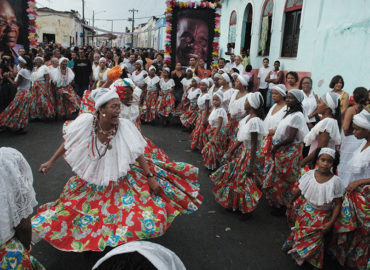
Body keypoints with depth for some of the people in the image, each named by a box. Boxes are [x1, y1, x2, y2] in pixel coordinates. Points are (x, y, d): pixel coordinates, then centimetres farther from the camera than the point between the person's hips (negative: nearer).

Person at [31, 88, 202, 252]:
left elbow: (138, 154, -12)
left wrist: (151, 178, -13)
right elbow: (67, 143, -1)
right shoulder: (86, 122, -18)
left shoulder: (125, 126, -20)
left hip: (120, 182, -1)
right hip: (90, 182, 2)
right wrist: (51, 162, 4)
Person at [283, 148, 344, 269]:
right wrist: (290, 201, 16)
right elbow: (299, 190, 3)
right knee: (299, 230, 14)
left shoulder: (335, 181, -21)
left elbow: (337, 204, -13)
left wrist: (331, 222, -15)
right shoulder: (309, 174, -14)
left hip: (321, 215, -2)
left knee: (315, 237, 6)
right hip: (305, 210, 2)